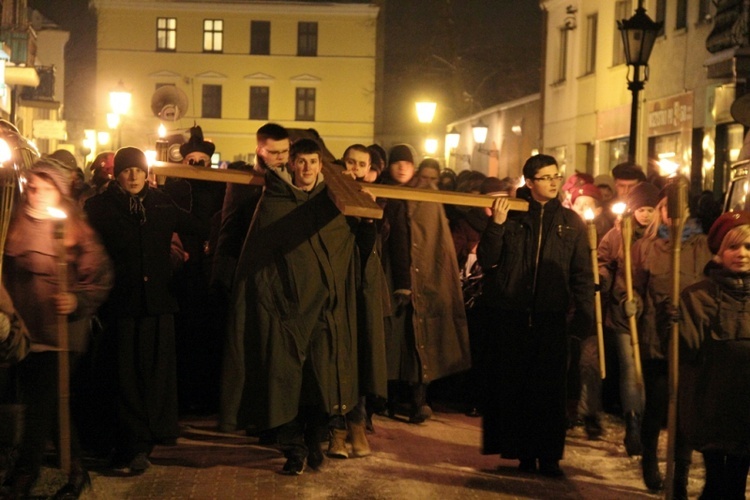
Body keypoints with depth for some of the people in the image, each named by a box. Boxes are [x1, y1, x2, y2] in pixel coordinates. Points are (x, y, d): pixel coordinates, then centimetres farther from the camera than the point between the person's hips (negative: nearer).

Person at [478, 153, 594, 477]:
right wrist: (497, 224, -13)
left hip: (551, 317, 0)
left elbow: (582, 273, 7)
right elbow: (486, 259, -2)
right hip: (510, 314, 0)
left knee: (550, 389, 1)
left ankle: (549, 455, 8)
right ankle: (523, 451, 13)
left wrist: (583, 311, -3)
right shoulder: (511, 215, 5)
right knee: (511, 386, 3)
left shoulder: (571, 222, 8)